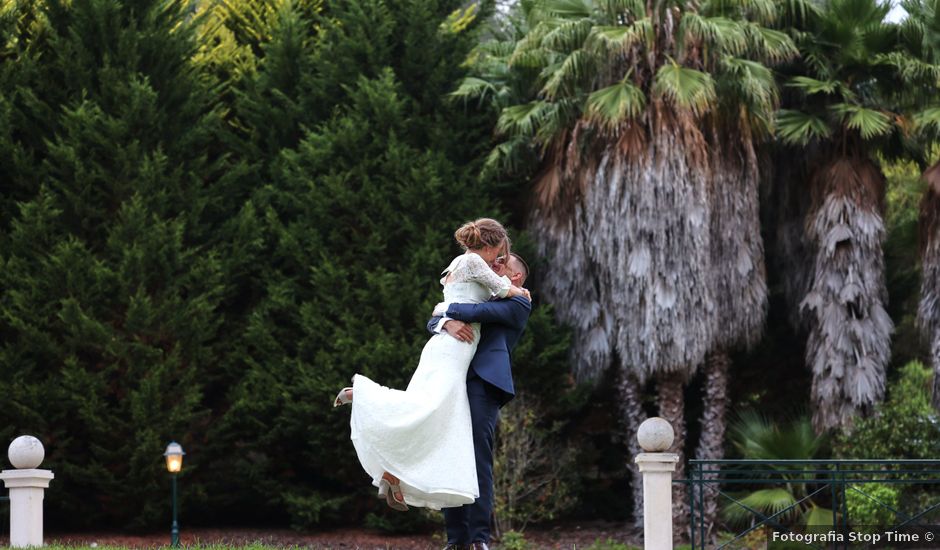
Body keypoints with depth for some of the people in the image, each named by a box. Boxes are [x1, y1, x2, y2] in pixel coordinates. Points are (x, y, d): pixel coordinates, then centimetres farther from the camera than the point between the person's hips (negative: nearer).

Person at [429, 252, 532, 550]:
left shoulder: (519, 304, 11)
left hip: (482, 383, -6)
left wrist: (448, 309, 11)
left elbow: (477, 312, -7)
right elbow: (433, 322, 17)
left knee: (478, 457, -15)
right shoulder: (479, 298, 32)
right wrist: (448, 323, -6)